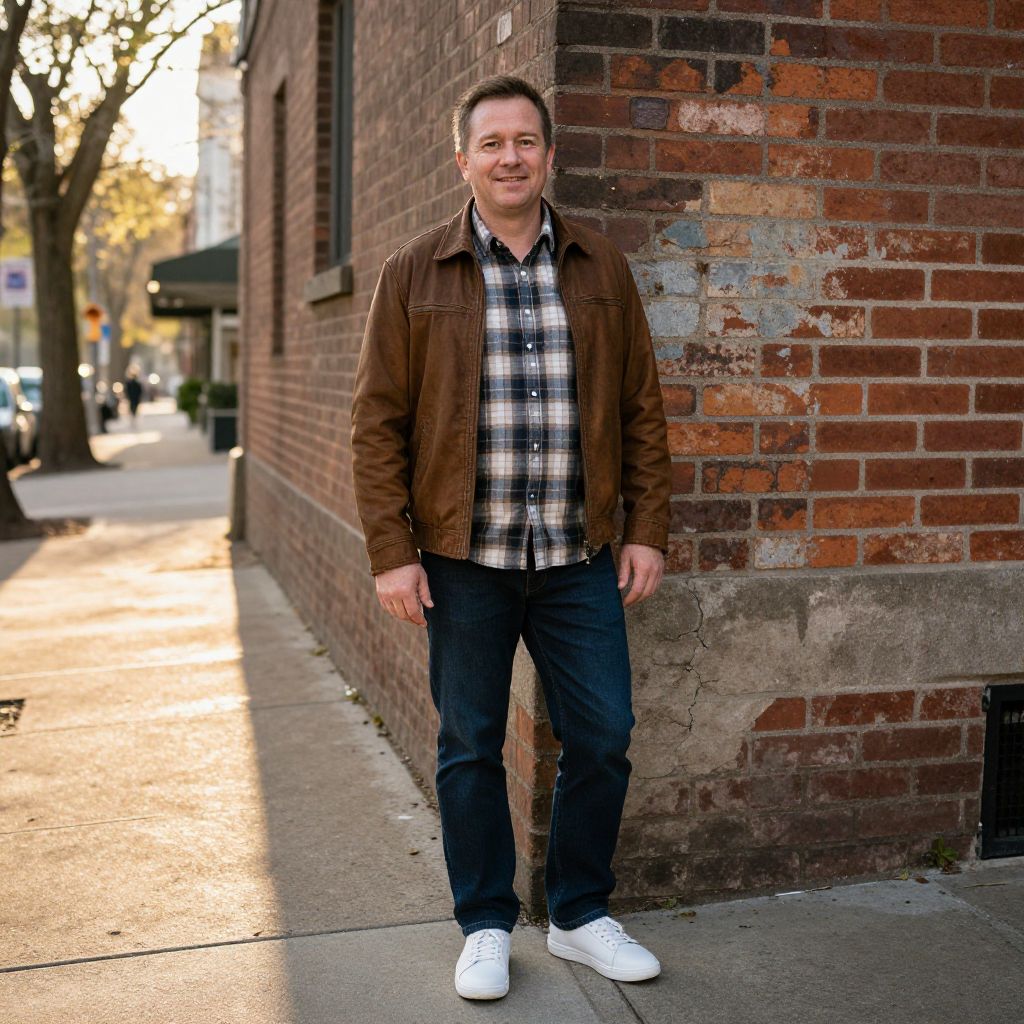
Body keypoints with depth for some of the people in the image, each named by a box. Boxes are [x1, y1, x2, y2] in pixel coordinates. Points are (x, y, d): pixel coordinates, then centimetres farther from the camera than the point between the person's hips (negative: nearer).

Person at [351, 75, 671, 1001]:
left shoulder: (602, 268, 7)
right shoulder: (415, 274, 1)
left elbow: (642, 410, 9)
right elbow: (379, 421, -1)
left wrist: (648, 530, 3)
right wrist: (392, 552, -7)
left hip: (580, 556, 2)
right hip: (463, 555, -1)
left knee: (602, 737, 6)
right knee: (471, 747, 8)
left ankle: (580, 914, 26)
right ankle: (487, 927, 25)